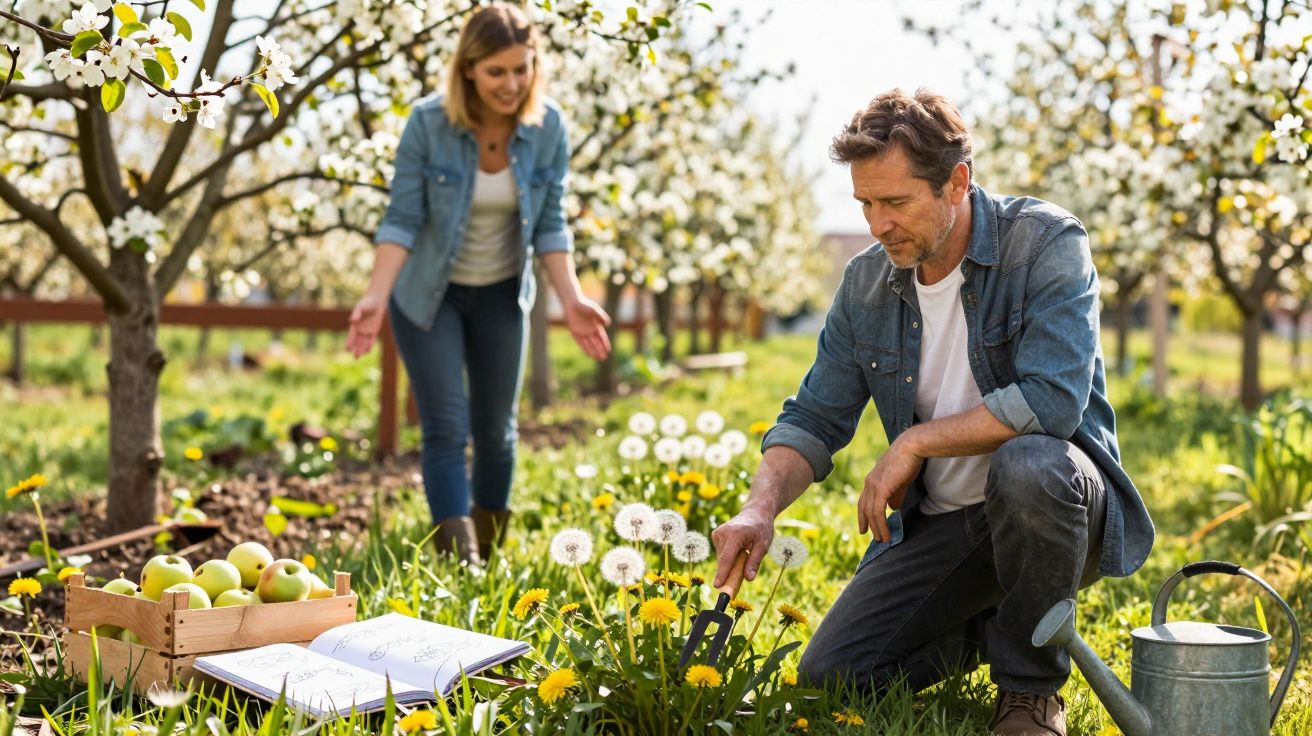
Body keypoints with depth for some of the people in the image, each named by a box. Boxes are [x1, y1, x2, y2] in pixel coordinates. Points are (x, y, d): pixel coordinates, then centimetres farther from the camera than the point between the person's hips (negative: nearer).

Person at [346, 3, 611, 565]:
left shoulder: (547, 127, -13)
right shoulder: (428, 124, -21)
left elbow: (550, 225, -7)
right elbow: (402, 220, -18)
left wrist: (571, 298, -18)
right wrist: (376, 296, -30)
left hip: (501, 296, 3)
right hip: (428, 293, -3)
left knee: (496, 430, 12)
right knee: (446, 428, -9)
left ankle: (488, 553, 29)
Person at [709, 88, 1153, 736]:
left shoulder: (1046, 243, -16)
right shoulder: (865, 283, 1)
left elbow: (1052, 401, -29)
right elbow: (815, 418, 5)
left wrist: (915, 442, -20)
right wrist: (761, 507, -15)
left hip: (1055, 501, -5)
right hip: (938, 524, 5)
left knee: (1027, 468, -40)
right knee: (829, 678, -9)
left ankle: (1031, 684, -13)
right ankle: (988, 629, 20)